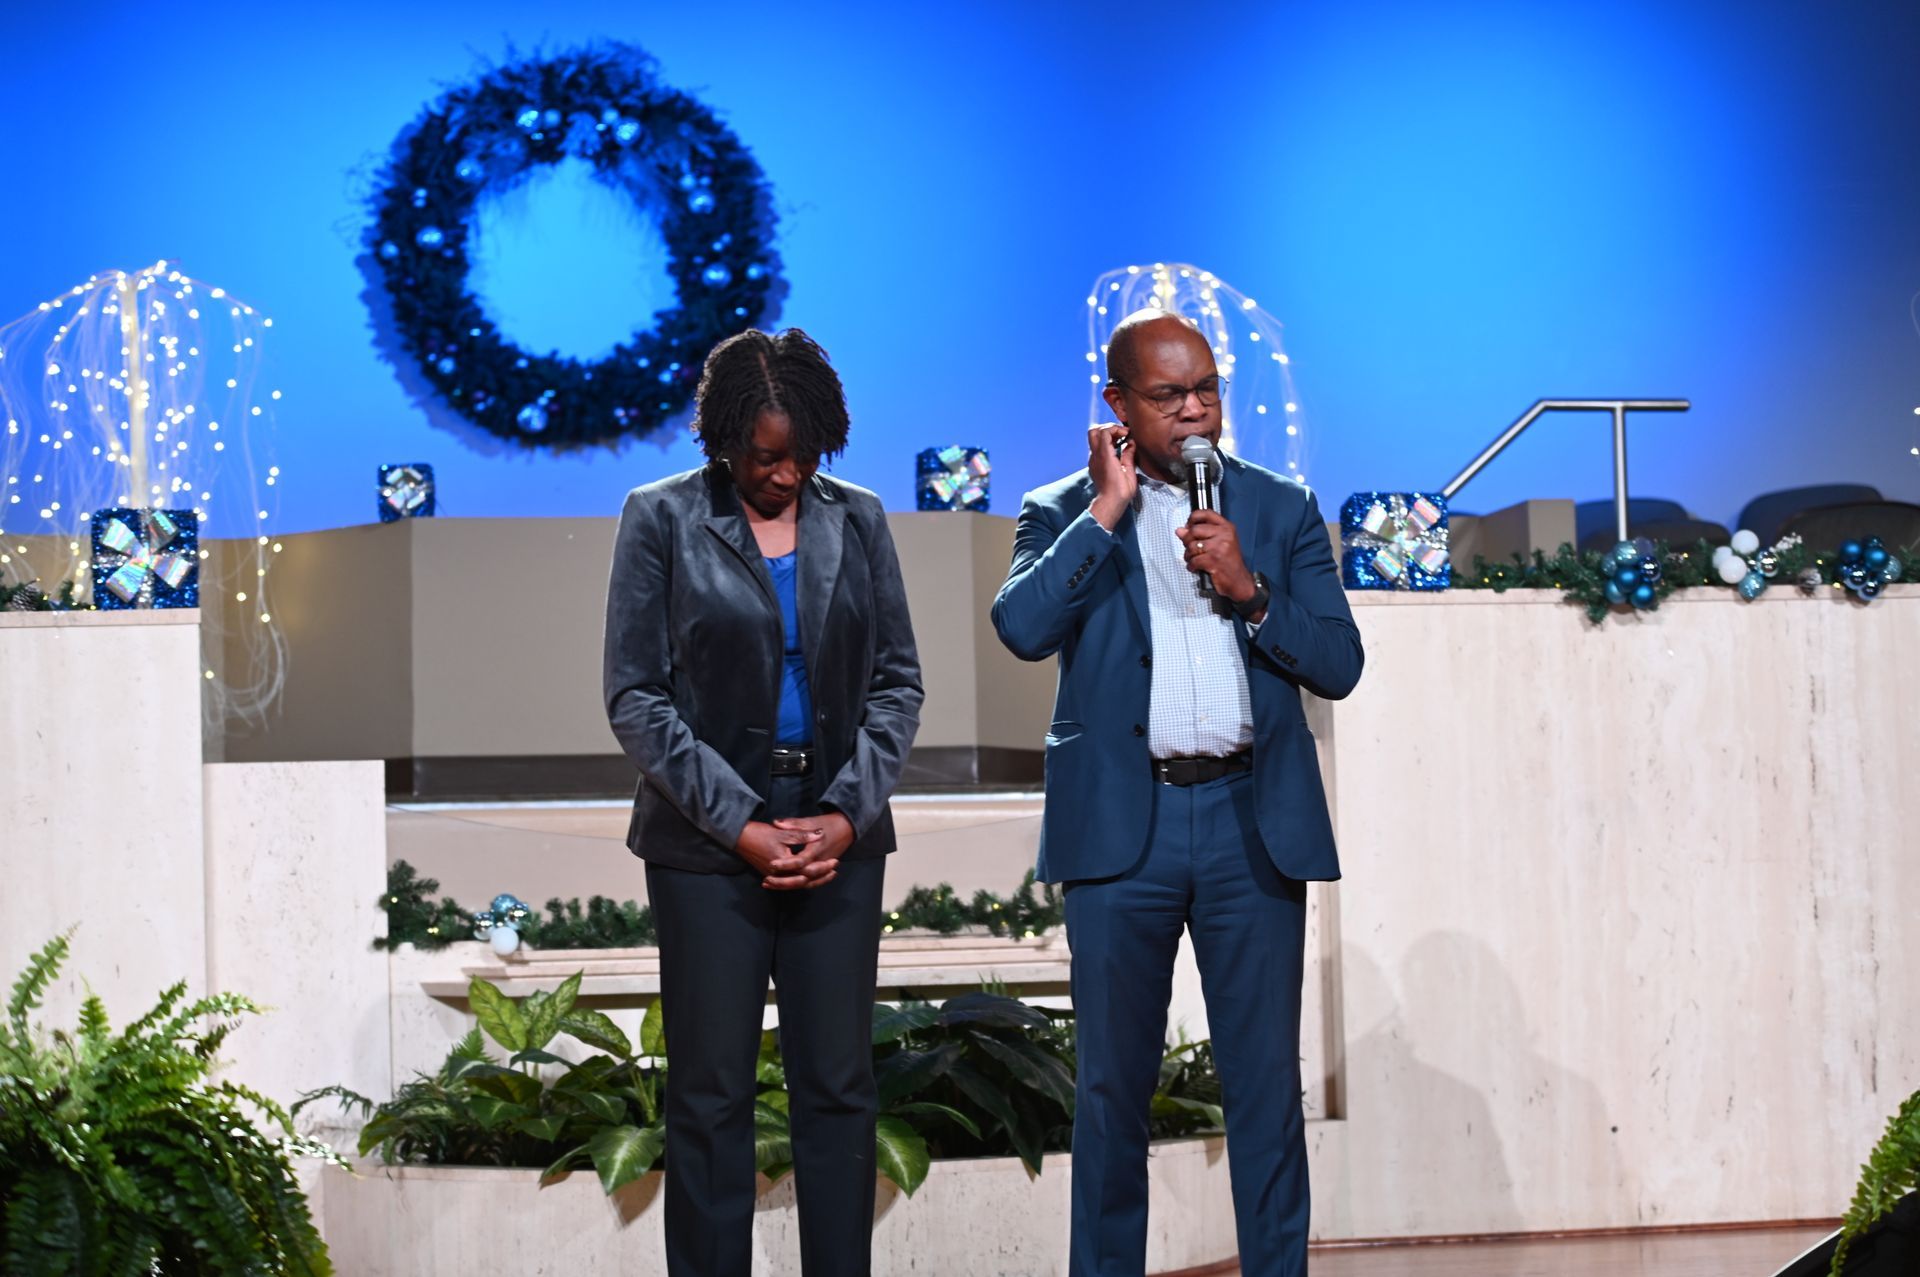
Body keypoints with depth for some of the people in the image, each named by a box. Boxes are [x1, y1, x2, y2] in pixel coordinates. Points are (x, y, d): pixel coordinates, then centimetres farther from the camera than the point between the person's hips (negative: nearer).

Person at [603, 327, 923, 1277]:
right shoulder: (662, 520, -2)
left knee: (838, 1090, 4)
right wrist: (740, 824, -11)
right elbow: (635, 696, -4)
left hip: (838, 836, 2)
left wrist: (846, 814, -7)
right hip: (707, 842, -2)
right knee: (711, 1097, 1)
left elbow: (897, 681, 7)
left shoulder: (856, 521, 6)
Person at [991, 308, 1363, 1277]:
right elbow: (1020, 626, -13)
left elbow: (1339, 666, 4)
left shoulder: (1281, 509, 10)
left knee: (1267, 1081, 2)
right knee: (1112, 1084, 6)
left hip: (1253, 822, 1)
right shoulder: (1065, 515, 6)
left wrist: (1248, 590, -10)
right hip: (1121, 825, -1)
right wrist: (1106, 512, -9)